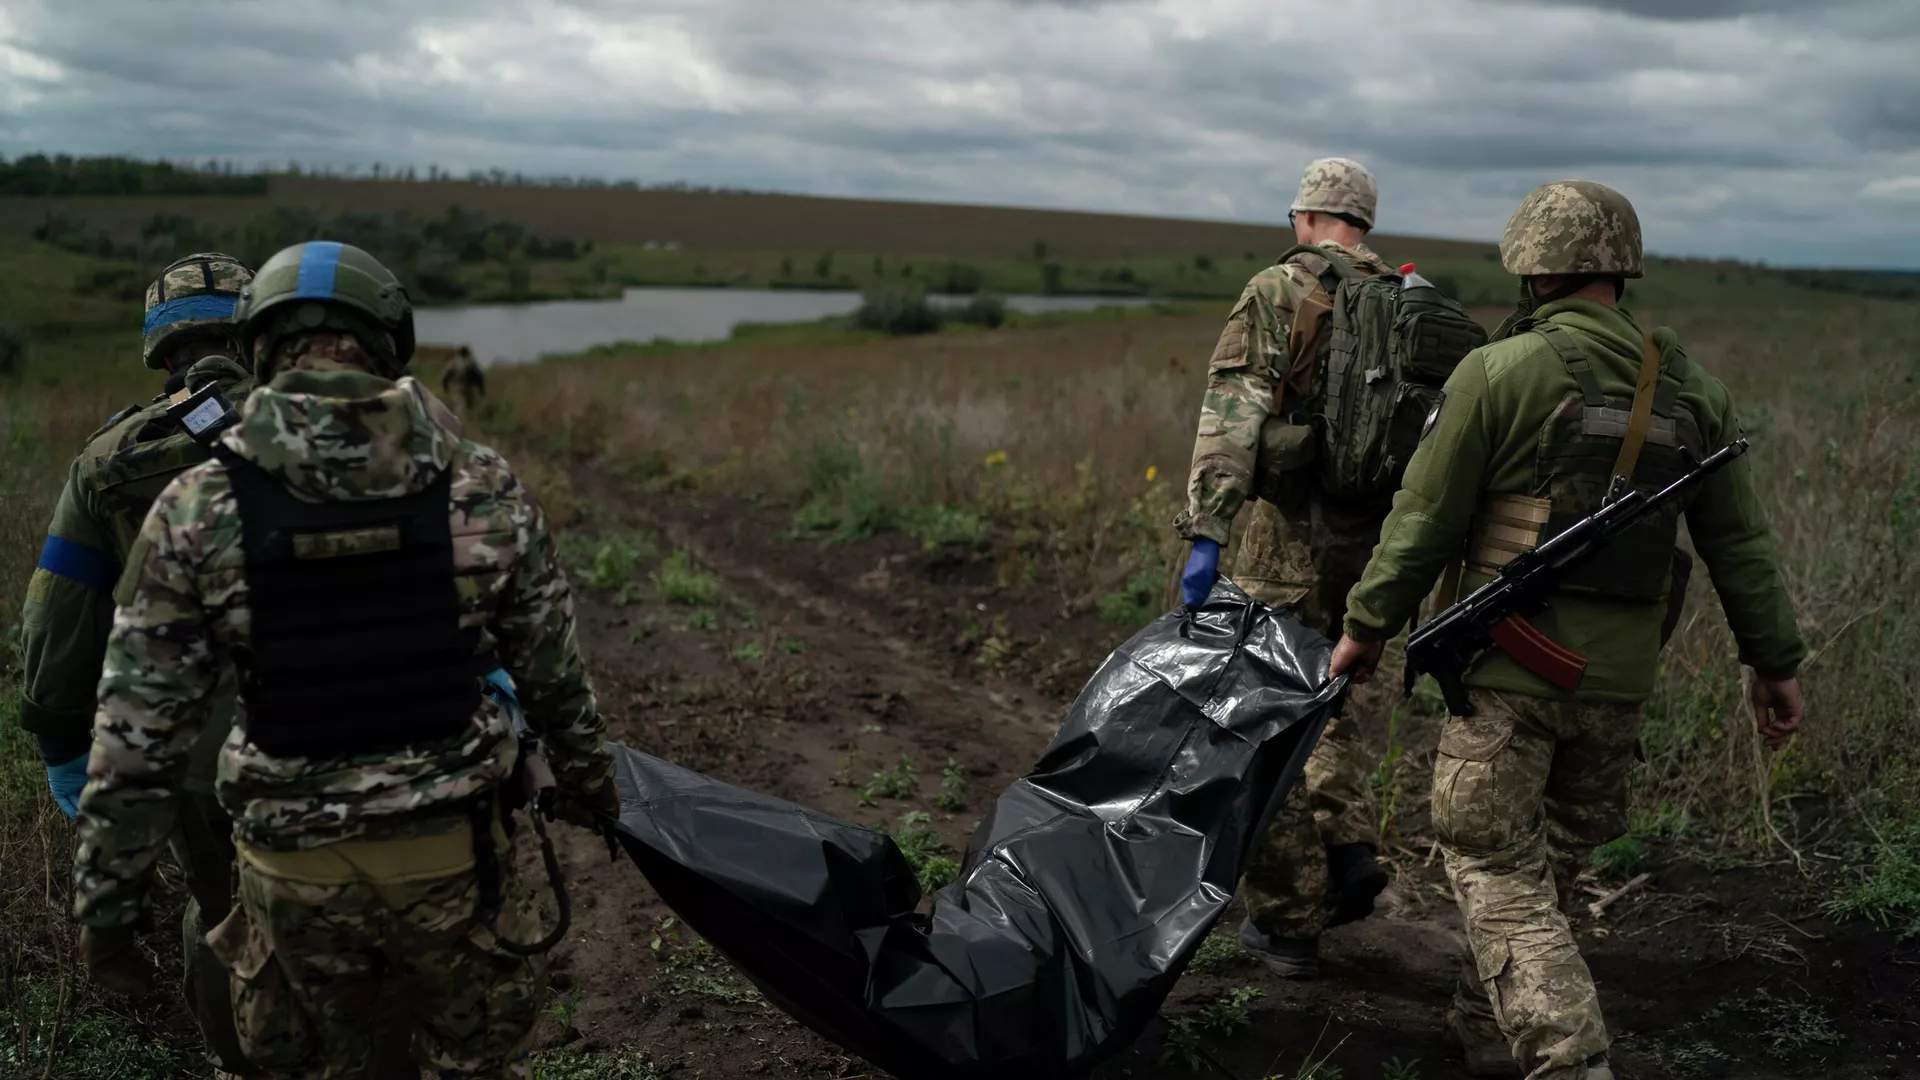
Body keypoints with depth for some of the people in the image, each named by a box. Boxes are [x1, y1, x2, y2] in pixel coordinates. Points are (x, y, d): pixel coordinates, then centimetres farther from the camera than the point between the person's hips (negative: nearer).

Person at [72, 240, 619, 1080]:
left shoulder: (196, 511, -10)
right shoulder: (484, 487, -7)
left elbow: (136, 736, -7)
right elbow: (553, 670, 2)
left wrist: (107, 900, 3)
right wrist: (586, 776, 19)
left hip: (296, 867, 0)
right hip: (459, 851, 1)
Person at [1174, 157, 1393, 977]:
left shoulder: (1277, 294, -6)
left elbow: (1231, 415, -18)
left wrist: (1205, 533, -21)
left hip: (1293, 539, -5)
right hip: (1376, 540, 5)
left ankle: (1287, 923, 12)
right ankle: (1350, 851, 13)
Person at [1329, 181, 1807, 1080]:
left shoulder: (1498, 372, -10)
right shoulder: (1690, 390, 6)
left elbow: (1425, 520, -9)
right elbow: (1740, 542, 10)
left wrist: (1368, 624, 3)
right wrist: (1774, 660, 18)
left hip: (1511, 663, -6)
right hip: (1620, 675, 6)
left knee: (1496, 868, 2)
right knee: (1551, 856, 19)